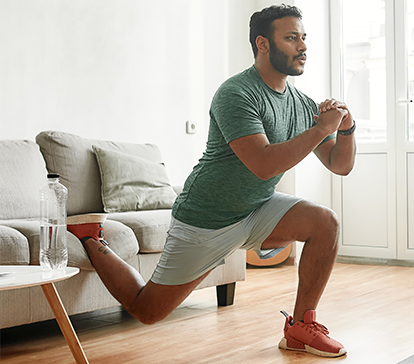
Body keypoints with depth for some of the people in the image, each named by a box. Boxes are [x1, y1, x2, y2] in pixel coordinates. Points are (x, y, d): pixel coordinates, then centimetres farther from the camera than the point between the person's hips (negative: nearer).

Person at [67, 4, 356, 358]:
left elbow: (340, 165, 5)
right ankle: (89, 240, 26)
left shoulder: (303, 105, 2)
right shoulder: (236, 94, -22)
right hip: (206, 219, -6)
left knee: (325, 222, -18)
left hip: (257, 209, 7)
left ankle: (301, 327, -4)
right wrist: (321, 128, -29)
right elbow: (264, 165, -34)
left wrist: (346, 128, -14)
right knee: (146, 310, 2)